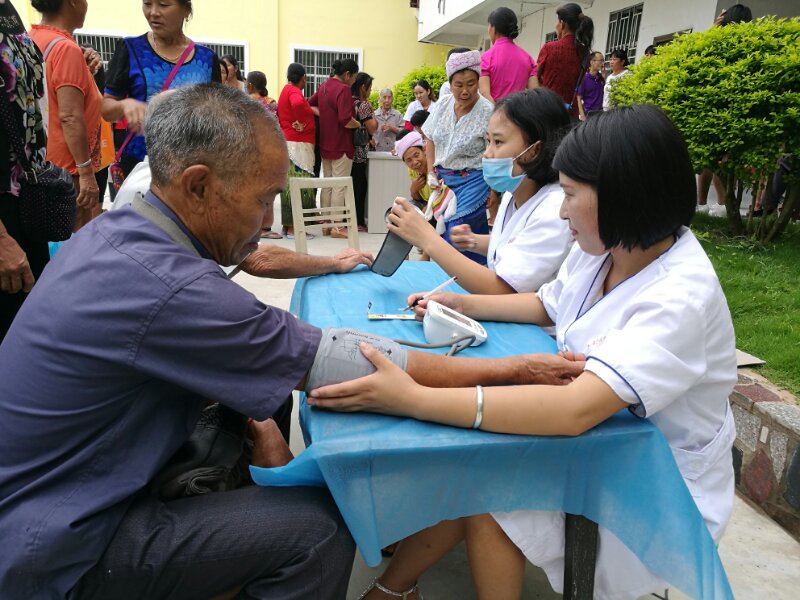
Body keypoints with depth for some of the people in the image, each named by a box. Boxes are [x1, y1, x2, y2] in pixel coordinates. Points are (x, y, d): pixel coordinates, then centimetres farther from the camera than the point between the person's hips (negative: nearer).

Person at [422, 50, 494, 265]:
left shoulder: (487, 112, -14)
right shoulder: (444, 105, 3)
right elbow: (430, 140, 15)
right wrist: (431, 173, 6)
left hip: (472, 181, -6)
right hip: (443, 179, 6)